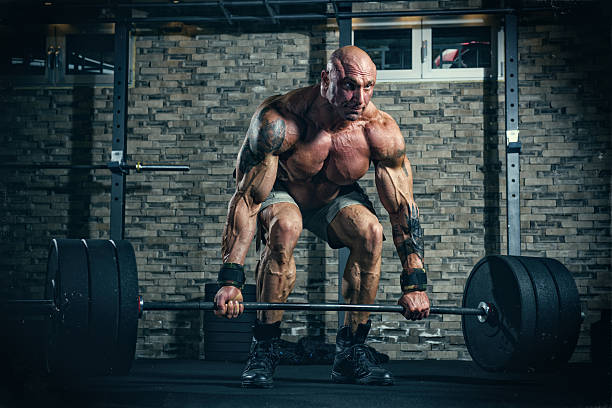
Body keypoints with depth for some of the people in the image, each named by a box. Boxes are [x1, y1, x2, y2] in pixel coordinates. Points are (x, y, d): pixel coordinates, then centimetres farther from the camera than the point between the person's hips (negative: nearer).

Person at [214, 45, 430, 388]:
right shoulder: (278, 122, -36)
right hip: (279, 193, -3)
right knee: (285, 228, -35)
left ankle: (351, 351, -9)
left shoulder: (381, 132, -27)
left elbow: (402, 208, -18)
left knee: (371, 233, -26)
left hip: (336, 196, 3)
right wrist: (231, 280, -37)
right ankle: (264, 349, -19)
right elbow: (247, 200, -32)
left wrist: (414, 284, -19)